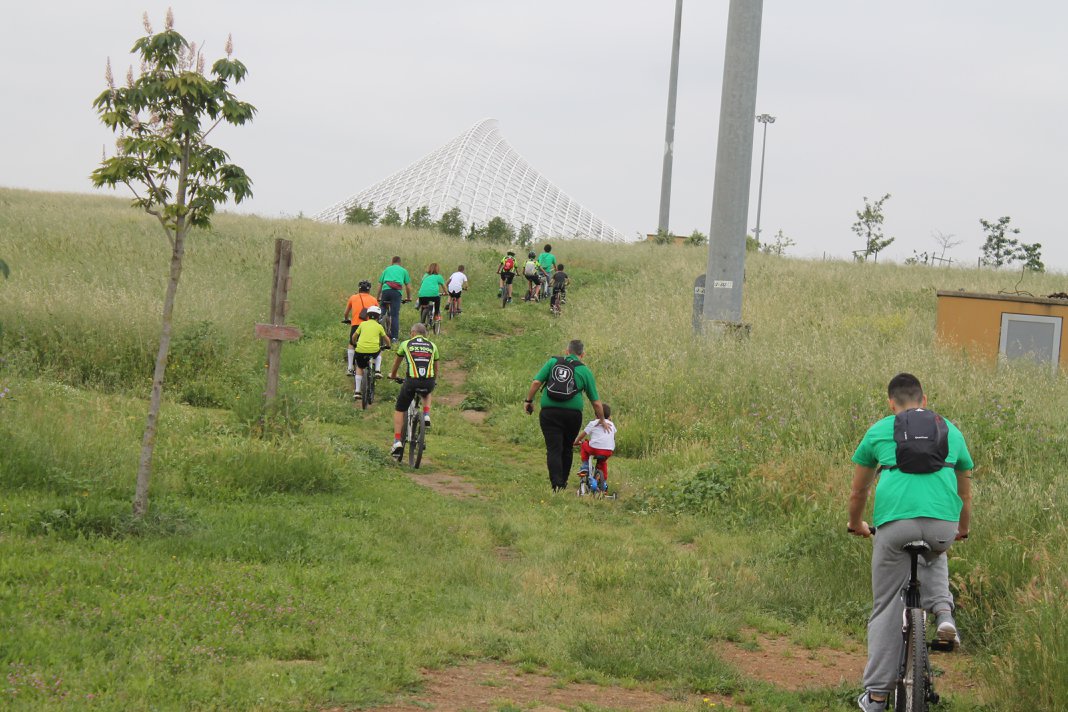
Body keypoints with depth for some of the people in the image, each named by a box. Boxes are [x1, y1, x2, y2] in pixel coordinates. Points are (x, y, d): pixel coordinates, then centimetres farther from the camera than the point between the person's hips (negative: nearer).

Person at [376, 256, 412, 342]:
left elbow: (380, 285, 24)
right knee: (395, 315, -3)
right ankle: (394, 336, -10)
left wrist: (378, 297, 32)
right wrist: (409, 297, 33)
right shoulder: (403, 271, 23)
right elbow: (408, 286, 20)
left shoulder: (387, 269, 26)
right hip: (396, 292, -1)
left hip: (385, 290, 1)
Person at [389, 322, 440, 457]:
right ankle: (426, 416, 16)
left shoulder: (406, 344, 14)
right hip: (429, 382, 2)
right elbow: (437, 369, 30)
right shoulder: (432, 346, 19)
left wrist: (393, 375, 52)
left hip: (411, 381, -2)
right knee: (427, 393, 39)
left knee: (399, 410, 16)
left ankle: (397, 442, 5)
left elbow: (397, 362, 32)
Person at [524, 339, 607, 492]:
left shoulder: (553, 362, 9)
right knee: (567, 449, 19)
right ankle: (563, 483, 29)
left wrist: (529, 401, 11)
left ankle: (556, 485, -19)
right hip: (573, 414, 1)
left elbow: (536, 382, -2)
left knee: (553, 449, -4)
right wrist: (602, 420, 25)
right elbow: (596, 402, 11)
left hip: (549, 412, -1)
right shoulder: (585, 371, 8)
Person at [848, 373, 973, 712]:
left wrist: (856, 525, 45)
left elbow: (858, 493, 26)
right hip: (943, 524, 2)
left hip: (895, 522, -2)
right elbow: (965, 494, 33)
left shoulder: (878, 431, 18)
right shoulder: (951, 431, 23)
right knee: (933, 557, 38)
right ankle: (943, 612, 11)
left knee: (886, 608, 9)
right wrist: (963, 530, 51)